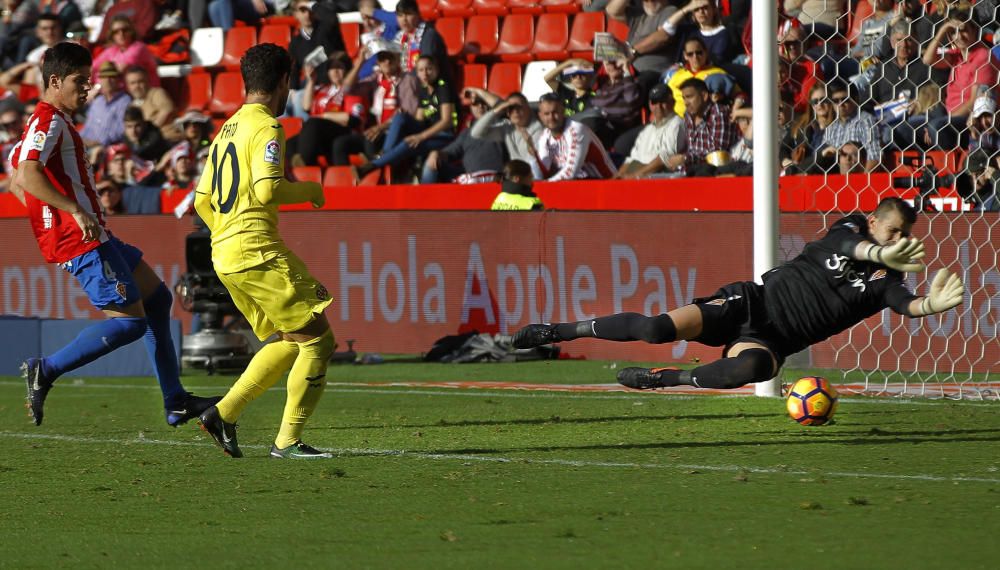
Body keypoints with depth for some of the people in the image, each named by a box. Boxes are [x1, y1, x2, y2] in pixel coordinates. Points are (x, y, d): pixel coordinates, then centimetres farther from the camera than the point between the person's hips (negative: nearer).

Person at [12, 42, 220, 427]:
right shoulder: (49, 122, -13)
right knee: (130, 322, -14)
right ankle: (46, 371, -9)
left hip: (95, 238, 11)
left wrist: (53, 218, 24)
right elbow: (26, 177, -29)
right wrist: (76, 212, -33)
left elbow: (16, 183, 27)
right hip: (83, 243, -11)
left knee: (157, 299, 14)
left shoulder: (55, 122, 20)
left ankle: (175, 402, 15)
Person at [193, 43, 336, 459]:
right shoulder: (266, 127, -9)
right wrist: (309, 190, -5)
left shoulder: (227, 128, 18)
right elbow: (267, 189, -22)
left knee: (291, 341, 16)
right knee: (317, 339, -4)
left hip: (225, 255, 9)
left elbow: (202, 199, 21)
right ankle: (287, 440, -6)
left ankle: (224, 413, 8)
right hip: (257, 253, -9)